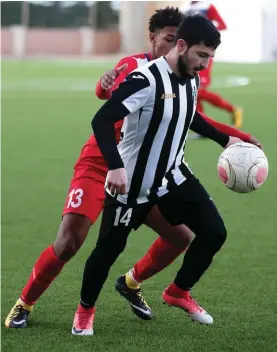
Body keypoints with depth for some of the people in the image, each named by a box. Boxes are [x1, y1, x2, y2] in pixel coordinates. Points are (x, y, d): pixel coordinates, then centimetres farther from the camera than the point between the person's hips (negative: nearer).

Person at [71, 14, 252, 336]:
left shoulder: (191, 80, -1)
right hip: (131, 183, -7)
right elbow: (102, 120, -32)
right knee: (109, 248, 2)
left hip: (173, 175, 7)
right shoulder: (145, 80, -28)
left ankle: (178, 292, 22)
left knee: (214, 232, 0)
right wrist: (115, 166, -42)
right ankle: (85, 310, 27)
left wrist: (225, 140, 19)